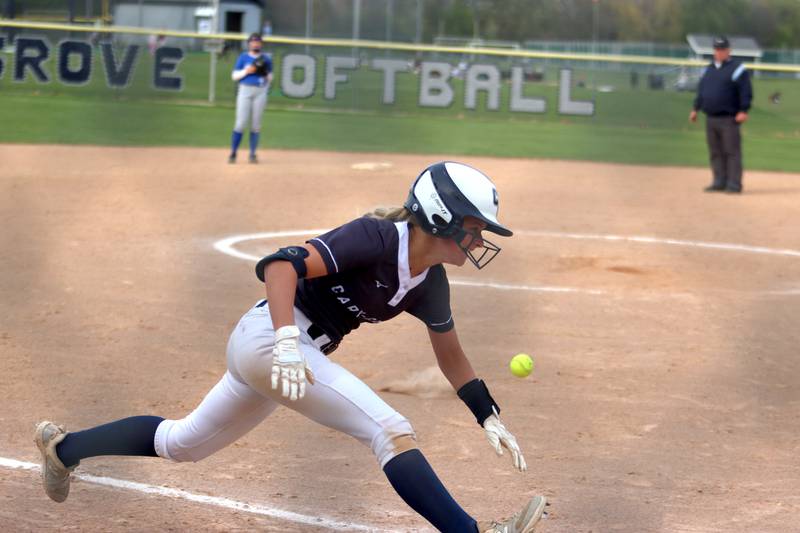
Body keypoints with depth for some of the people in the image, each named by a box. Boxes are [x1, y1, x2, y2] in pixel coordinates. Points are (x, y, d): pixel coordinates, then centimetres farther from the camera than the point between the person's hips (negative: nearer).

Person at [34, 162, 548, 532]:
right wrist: (288, 343, -42)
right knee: (390, 430, -21)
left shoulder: (431, 283, 5)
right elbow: (281, 264, -30)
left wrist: (490, 417, 12)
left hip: (274, 349, 9)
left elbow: (452, 357, 18)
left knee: (183, 442, 23)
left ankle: (65, 447, 37)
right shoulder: (376, 238, -20)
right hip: (269, 335, -9)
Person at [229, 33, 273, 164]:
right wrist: (247, 71, -12)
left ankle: (253, 154, 8)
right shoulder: (243, 57, 5)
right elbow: (234, 76, 3)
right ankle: (233, 153, -3)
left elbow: (270, 79, 16)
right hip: (245, 90, -2)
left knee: (256, 124, 2)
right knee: (241, 123, -9)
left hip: (260, 92, 2)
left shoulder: (266, 59, 11)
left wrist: (265, 73, -6)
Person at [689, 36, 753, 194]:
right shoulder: (708, 70, 17)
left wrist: (743, 111, -18)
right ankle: (719, 182, 14)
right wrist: (695, 109, 19)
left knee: (732, 151, -8)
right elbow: (701, 91, 24)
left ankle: (734, 184, -8)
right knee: (715, 153, 9)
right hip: (710, 118, 7)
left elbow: (746, 92, -10)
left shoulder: (737, 69, -4)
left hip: (729, 119, -7)